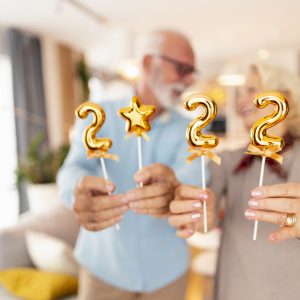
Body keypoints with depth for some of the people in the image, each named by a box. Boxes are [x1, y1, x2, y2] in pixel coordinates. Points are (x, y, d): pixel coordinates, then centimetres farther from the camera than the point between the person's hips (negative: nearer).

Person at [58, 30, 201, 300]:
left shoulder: (189, 130, -4)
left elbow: (190, 177, -24)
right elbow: (75, 167, -24)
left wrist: (172, 190, -47)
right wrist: (80, 191, -47)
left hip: (167, 269, 2)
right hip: (103, 266, -1)